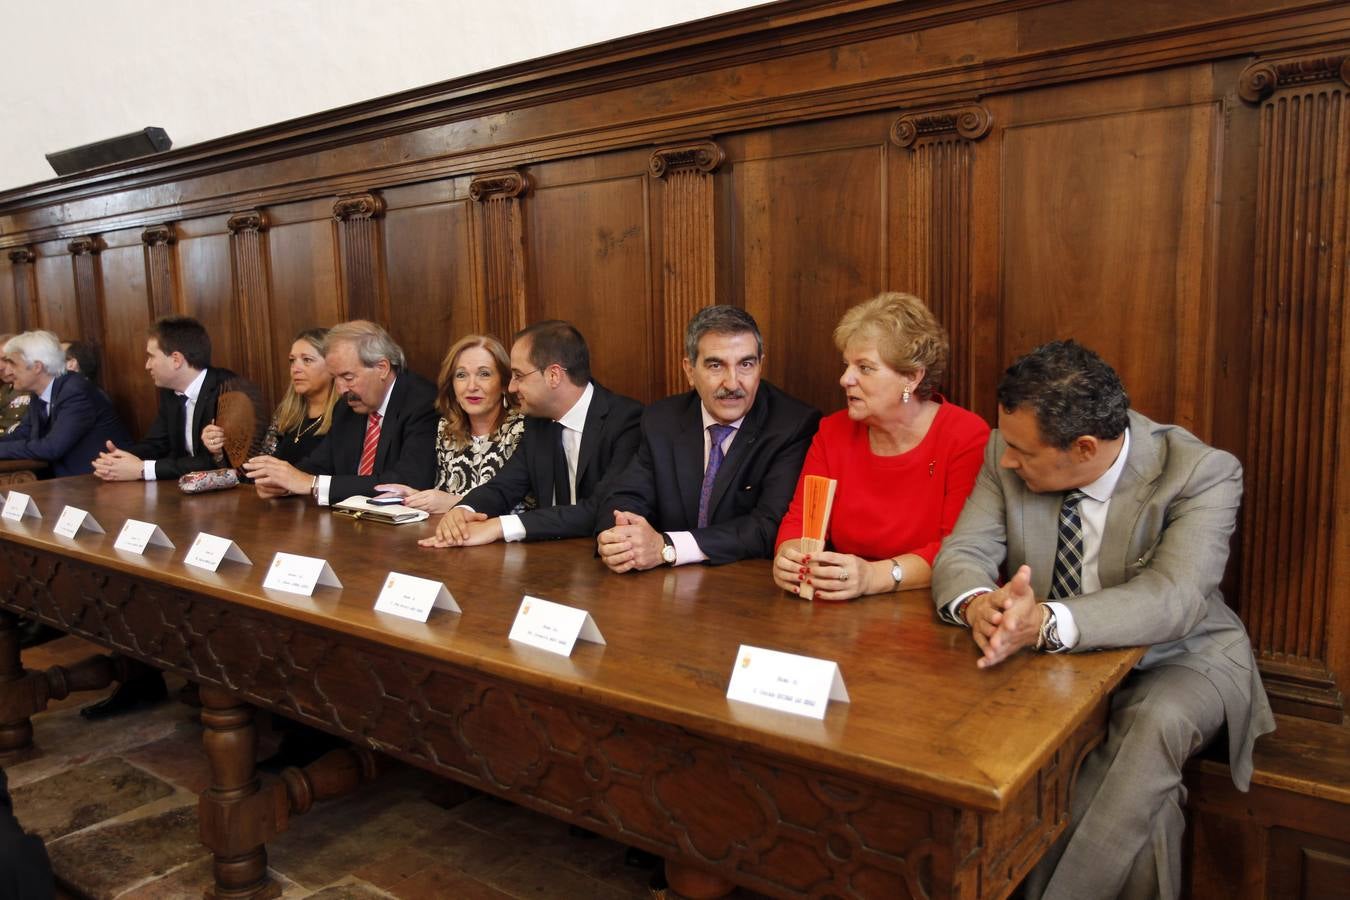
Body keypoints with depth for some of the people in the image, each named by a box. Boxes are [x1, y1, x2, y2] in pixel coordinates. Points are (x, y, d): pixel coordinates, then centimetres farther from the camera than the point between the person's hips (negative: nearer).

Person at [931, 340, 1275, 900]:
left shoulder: (1201, 474, -20)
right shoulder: (1006, 457, -10)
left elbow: (1172, 600, -33)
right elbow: (962, 553, -12)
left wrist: (1047, 623, -50)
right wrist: (978, 604, -38)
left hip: (1177, 659, -2)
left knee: (1153, 727, -34)